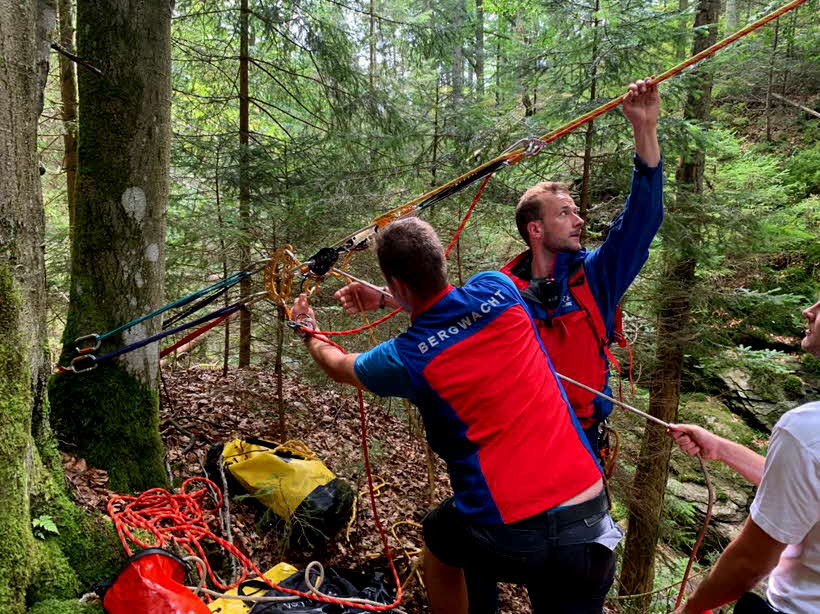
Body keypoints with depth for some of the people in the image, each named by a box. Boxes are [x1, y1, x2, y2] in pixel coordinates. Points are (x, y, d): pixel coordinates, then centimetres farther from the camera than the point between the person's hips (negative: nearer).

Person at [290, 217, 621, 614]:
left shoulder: (405, 358, -10)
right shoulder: (497, 288, -4)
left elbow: (340, 367, 15)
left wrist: (308, 331, 35)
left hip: (504, 535, -2)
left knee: (438, 538, 32)